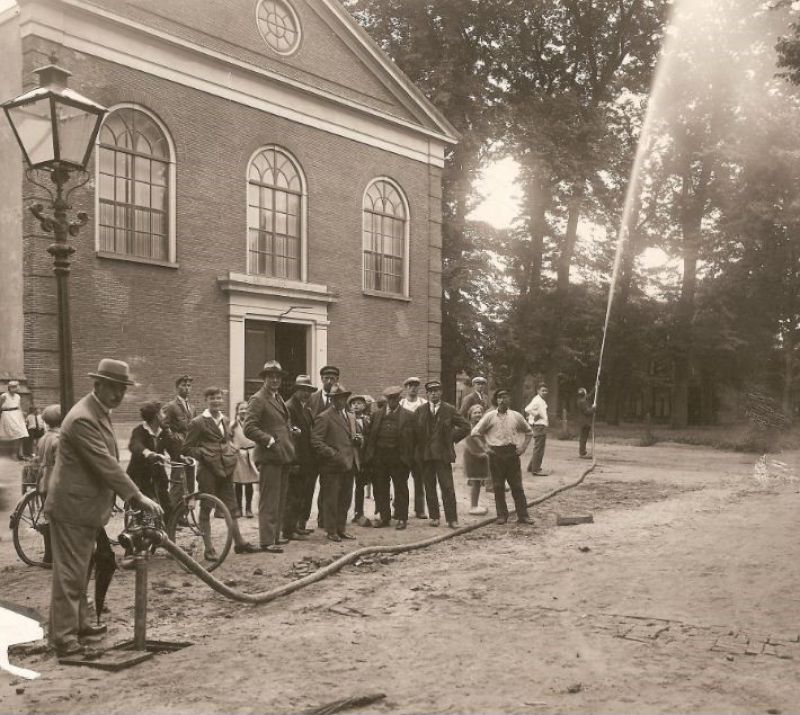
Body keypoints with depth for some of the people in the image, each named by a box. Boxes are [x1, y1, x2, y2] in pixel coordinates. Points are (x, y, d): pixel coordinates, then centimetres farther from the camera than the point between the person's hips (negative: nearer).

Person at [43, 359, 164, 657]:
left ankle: (78, 623, 30)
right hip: (72, 507, -10)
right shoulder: (83, 418, -23)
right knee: (69, 572, -4)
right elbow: (105, 464, -28)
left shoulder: (100, 412, 10)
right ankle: (63, 636, 2)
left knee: (81, 570, 19)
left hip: (86, 506, 10)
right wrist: (138, 496, -29)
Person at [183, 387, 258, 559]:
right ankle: (209, 549, 8)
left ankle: (239, 542, 20)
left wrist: (232, 454, 10)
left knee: (231, 506, 11)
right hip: (208, 470, -6)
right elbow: (187, 448, -7)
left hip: (225, 469, 6)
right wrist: (204, 455, -17)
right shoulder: (198, 422, -7)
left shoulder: (223, 420, 13)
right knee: (206, 509, 3)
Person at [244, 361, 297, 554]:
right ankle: (267, 541, -2)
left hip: (283, 456, 9)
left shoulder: (278, 398, 18)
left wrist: (291, 430, 14)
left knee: (280, 500, 16)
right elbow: (249, 428, -18)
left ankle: (275, 535, 26)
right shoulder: (257, 400, -10)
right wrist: (269, 440, -21)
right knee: (269, 501, -6)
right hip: (269, 457, -9)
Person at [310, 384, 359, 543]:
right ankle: (331, 531, 10)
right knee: (331, 500, 0)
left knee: (345, 500, 12)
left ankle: (341, 529, 23)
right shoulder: (324, 417, -7)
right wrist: (333, 454, -19)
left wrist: (358, 439, 5)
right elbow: (316, 441, -13)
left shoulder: (351, 417, 19)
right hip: (332, 466, -7)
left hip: (349, 465, 7)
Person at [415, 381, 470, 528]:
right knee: (430, 487, 6)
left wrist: (452, 438, 0)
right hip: (425, 454, 2)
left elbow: (465, 427, 4)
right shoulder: (420, 411, 8)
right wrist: (419, 444, 5)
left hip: (443, 454, -2)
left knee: (447, 487, -5)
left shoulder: (449, 410, 2)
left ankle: (452, 519, 0)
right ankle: (434, 516, 16)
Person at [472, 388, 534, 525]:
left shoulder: (516, 416, 6)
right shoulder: (490, 416, 0)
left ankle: (523, 515, 6)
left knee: (517, 486, 2)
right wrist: (487, 446, -3)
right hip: (496, 454, -1)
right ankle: (502, 515, 12)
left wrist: (523, 447, 8)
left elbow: (529, 432, 19)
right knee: (498, 487, 3)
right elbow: (475, 432, 0)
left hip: (512, 453, 1)